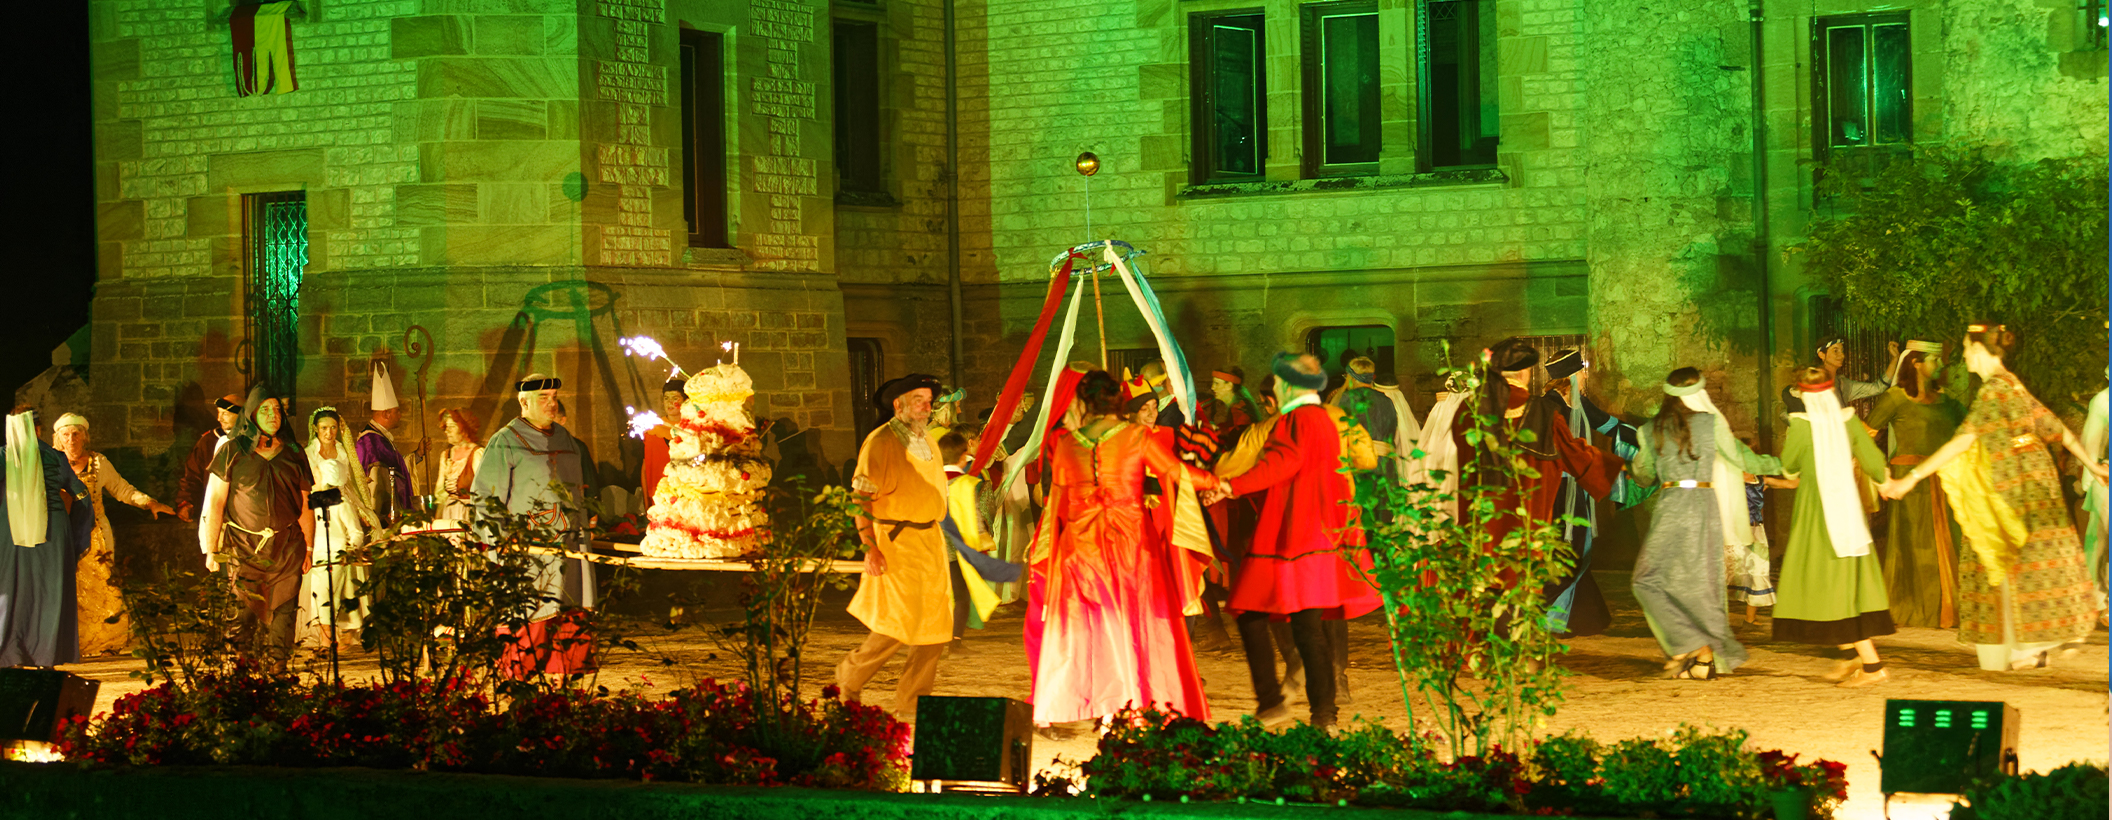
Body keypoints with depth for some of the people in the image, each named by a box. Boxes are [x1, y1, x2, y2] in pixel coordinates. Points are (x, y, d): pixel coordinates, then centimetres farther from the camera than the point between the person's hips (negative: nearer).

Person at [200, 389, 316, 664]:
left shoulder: (293, 454, 12)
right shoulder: (233, 451, 4)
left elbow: (305, 506, 14)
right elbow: (215, 502, 3)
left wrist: (308, 549, 8)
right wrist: (211, 551, -1)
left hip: (286, 549, 2)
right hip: (244, 549, -2)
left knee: (282, 615, -4)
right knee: (244, 617, -8)